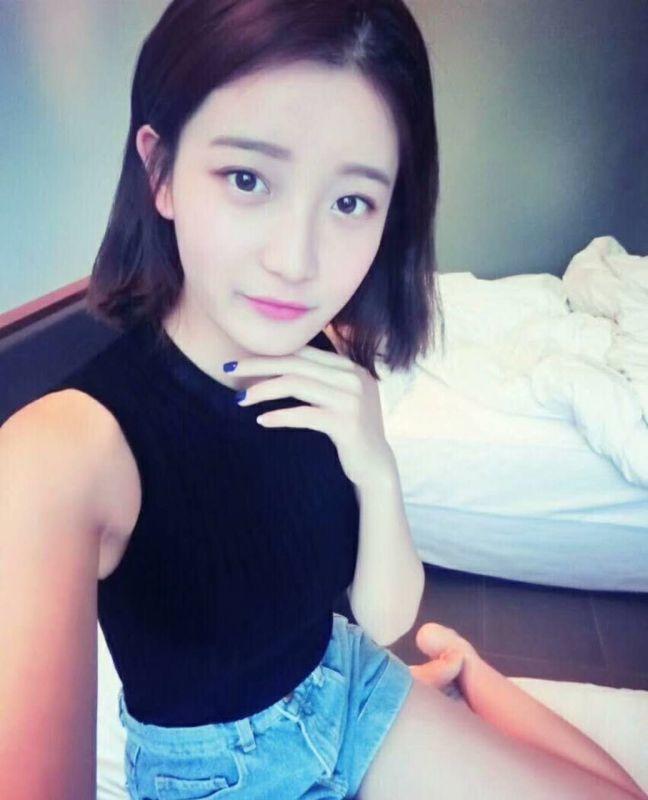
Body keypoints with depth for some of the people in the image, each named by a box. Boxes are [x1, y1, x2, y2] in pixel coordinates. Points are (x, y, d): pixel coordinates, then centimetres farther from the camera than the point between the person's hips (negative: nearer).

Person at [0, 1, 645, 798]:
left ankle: (458, 671, 30)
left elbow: (386, 617, -9)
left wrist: (378, 474, -27)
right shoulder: (65, 447, -30)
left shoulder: (327, 373, -14)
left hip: (346, 687, 4)